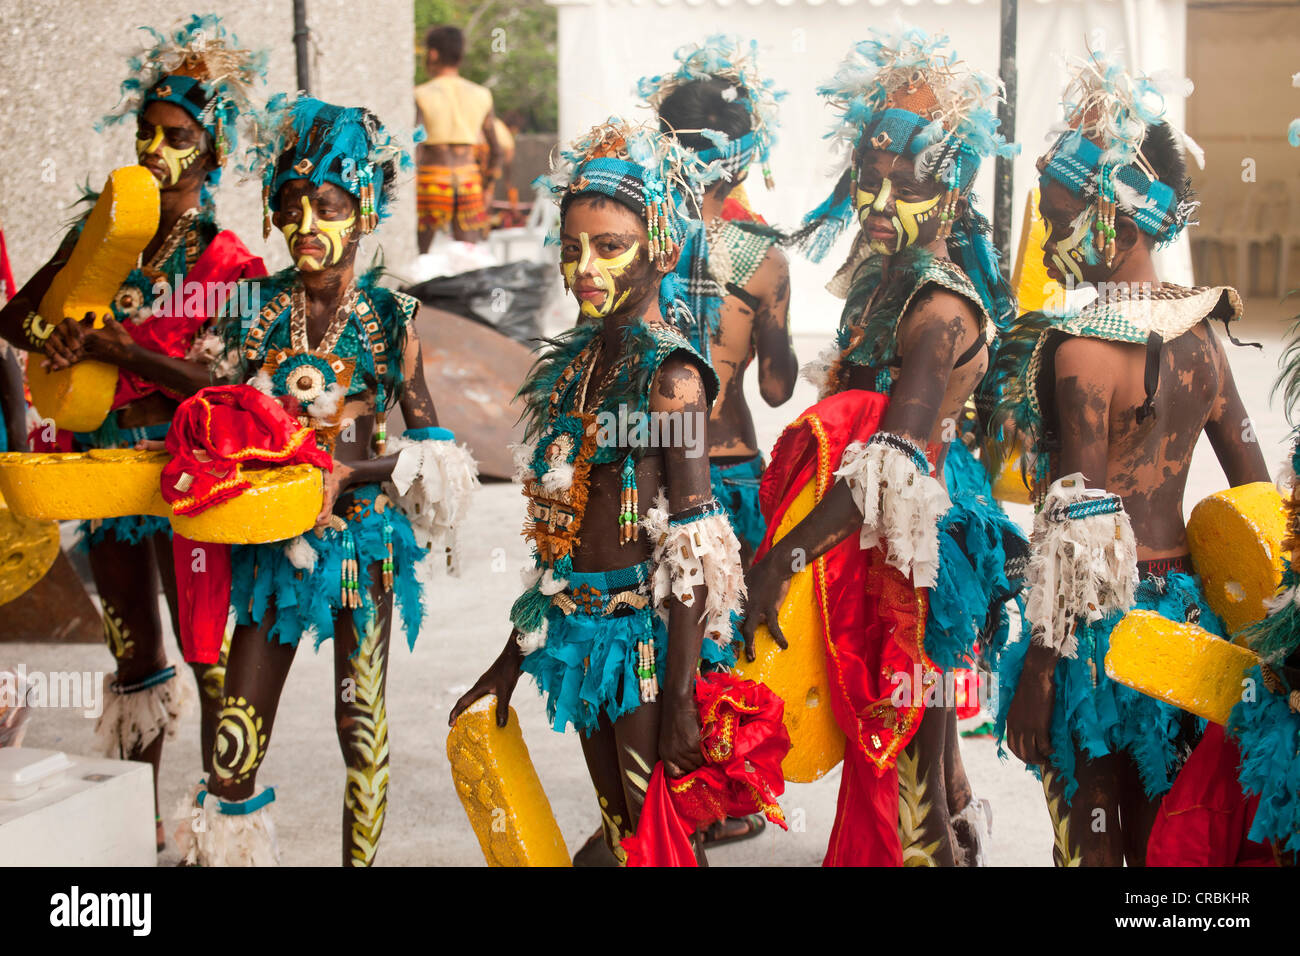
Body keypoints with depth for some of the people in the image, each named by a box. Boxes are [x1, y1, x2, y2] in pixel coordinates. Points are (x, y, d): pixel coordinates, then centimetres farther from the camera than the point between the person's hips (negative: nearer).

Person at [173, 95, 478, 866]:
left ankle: (362, 858, 23)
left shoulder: (389, 318, -4)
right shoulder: (261, 310, 3)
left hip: (361, 535, -2)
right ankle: (226, 854, 18)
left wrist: (345, 475, -17)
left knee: (362, 725, 8)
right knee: (235, 744, 0)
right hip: (273, 537, 2)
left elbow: (431, 447, -5)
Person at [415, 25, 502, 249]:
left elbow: (415, 149, -14)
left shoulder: (422, 96, -6)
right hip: (469, 181, 3)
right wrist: (488, 187, 20)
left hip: (432, 182, -3)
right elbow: (496, 151, 9)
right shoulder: (480, 96, 6)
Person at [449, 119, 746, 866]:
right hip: (577, 629, 7)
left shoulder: (670, 375, -15)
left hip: (648, 634, -7)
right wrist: (515, 656, 15)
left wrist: (680, 698, -19)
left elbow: (693, 551, -17)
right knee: (618, 831, 18)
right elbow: (556, 530, 11)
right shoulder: (572, 362, 6)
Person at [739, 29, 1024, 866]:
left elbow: (894, 466, -28)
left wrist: (782, 556, -30)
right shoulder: (881, 276, 9)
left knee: (904, 739, 1)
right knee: (915, 731, 19)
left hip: (901, 560, -8)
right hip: (869, 547, 8)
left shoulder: (942, 308, -19)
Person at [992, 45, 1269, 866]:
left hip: (1104, 616, -7)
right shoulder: (1200, 333, 5)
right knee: (1161, 835, 16)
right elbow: (1255, 487, 10)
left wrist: (1039, 666, -14)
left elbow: (1076, 527, -18)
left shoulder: (1081, 347, -16)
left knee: (1090, 838, 5)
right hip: (1187, 607, 7)